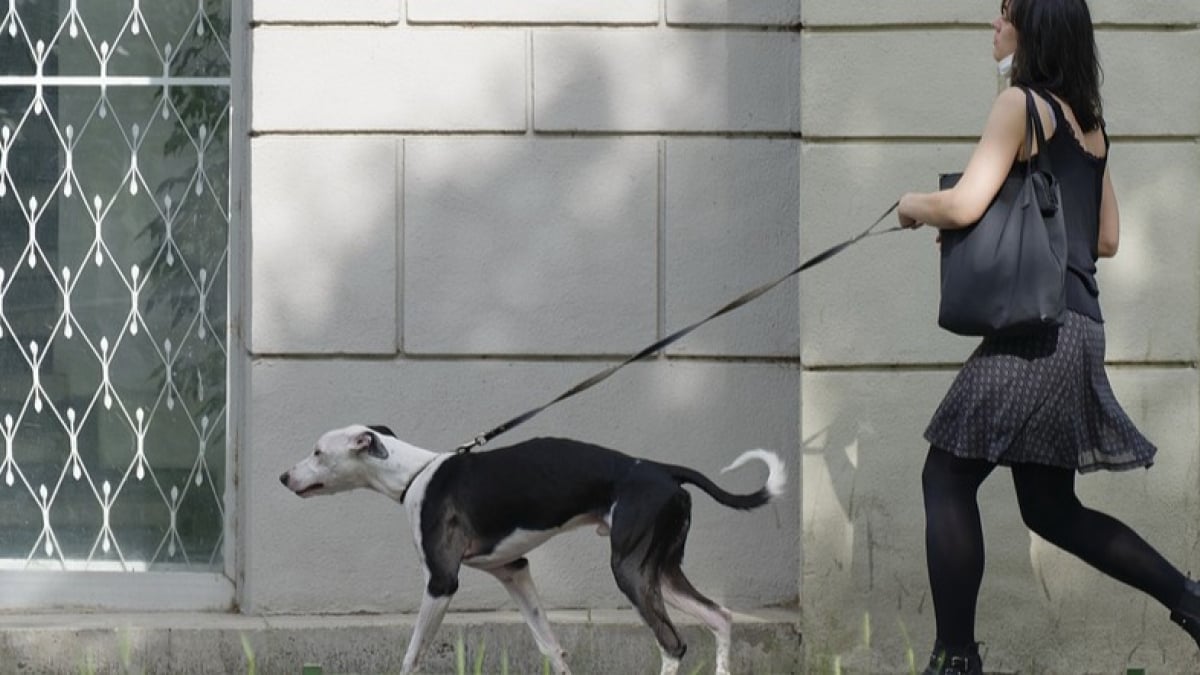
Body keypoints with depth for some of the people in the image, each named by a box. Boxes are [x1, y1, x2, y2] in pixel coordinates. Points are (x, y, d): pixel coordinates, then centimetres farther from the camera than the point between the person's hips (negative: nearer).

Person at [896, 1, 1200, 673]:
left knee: (948, 478, -5)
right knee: (1050, 508, 15)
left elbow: (963, 205, -17)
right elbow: (1106, 238, 22)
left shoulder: (1023, 104, -8)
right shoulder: (1089, 120, 17)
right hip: (1079, 327, 9)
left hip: (1038, 328, -9)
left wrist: (913, 205, 3)